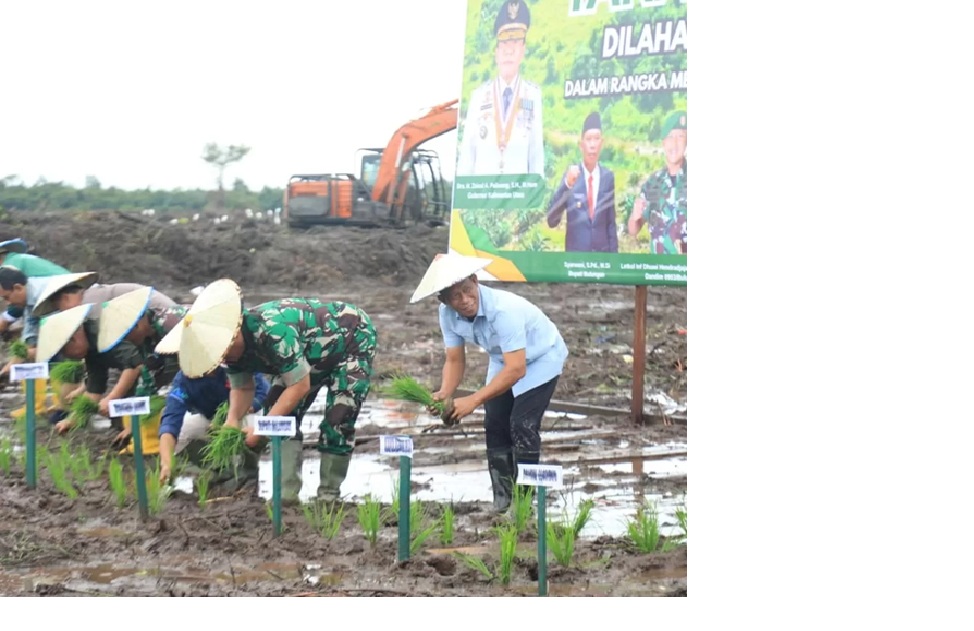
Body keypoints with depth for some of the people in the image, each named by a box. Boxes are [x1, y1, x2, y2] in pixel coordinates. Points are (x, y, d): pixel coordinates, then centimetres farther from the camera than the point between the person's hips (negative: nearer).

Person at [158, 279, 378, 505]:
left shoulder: (273, 331, -42)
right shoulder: (233, 344, -16)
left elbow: (300, 386, -35)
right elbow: (242, 388, -1)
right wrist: (233, 421, -22)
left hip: (354, 339, -8)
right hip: (314, 352, 8)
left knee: (338, 420, -18)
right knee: (283, 414, -6)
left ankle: (329, 495, -5)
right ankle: (286, 492, -3)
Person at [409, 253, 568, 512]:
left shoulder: (503, 309, -40)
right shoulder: (448, 314, -18)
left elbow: (516, 370, -41)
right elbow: (455, 360, -9)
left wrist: (474, 400, -43)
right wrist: (444, 394, -28)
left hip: (540, 358, -7)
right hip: (504, 360, 7)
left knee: (522, 427, -17)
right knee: (495, 426, 3)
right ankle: (502, 501, 14)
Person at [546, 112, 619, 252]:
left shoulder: (608, 176, 3)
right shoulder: (570, 175, -6)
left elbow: (611, 221, 11)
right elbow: (552, 221, -13)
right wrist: (567, 185, -25)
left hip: (603, 251, 2)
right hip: (575, 252, -2)